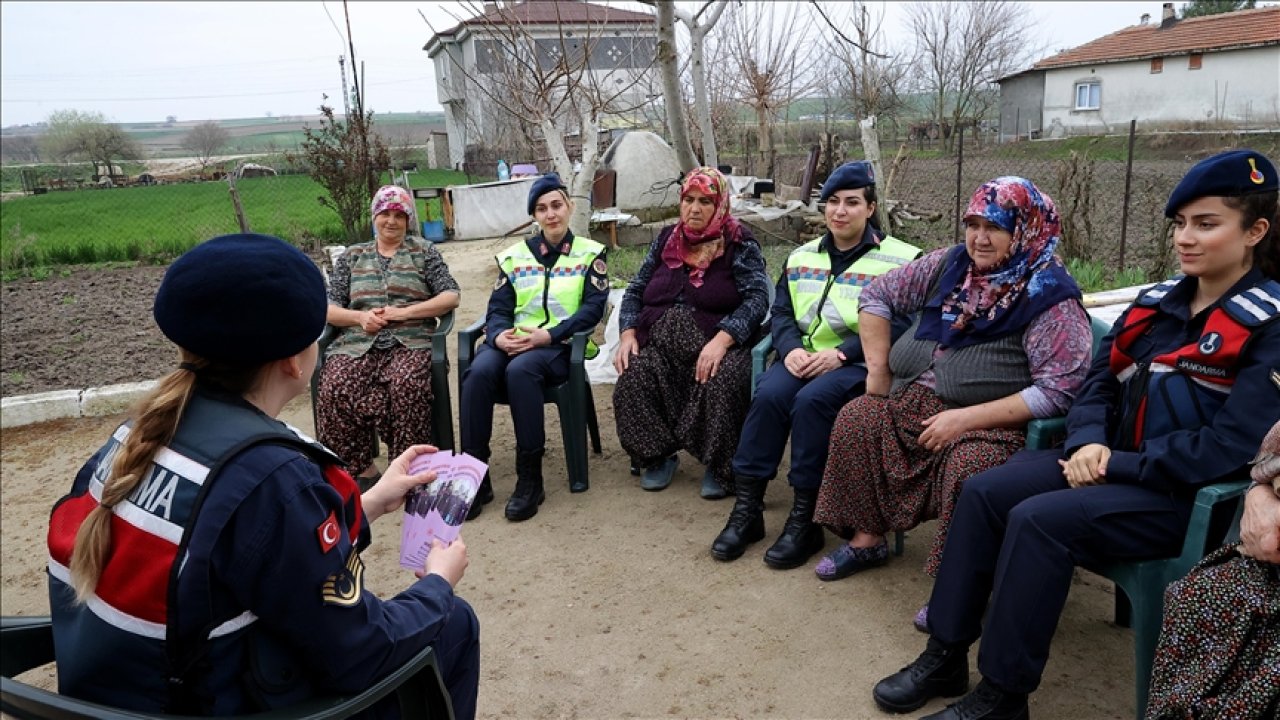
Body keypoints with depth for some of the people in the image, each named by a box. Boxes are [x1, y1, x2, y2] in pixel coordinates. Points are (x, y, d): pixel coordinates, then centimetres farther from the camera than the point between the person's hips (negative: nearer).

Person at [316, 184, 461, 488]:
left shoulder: (423, 251, 17)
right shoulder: (352, 256, 23)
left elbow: (452, 296, 6)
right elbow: (327, 308, 16)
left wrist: (404, 312, -7)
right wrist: (360, 317, -5)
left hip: (410, 342, -2)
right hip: (356, 343, 2)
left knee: (407, 384, -36)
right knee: (334, 389, -30)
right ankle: (362, 469, -15)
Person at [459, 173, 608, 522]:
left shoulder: (590, 253, 10)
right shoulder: (514, 256, 19)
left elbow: (593, 308, -2)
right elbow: (498, 308, 11)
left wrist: (549, 335, -17)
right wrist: (499, 334, -13)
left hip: (561, 345, -3)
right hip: (513, 342, 3)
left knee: (520, 369, -36)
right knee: (479, 371, -31)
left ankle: (530, 479, -27)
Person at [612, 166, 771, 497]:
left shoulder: (740, 243, 2)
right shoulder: (666, 239, 16)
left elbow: (757, 298, -10)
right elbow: (635, 290, 16)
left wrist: (721, 341, -26)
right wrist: (628, 334, -3)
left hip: (716, 345, -3)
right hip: (659, 345, 4)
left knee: (723, 382, -35)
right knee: (632, 378, -26)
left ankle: (720, 467, -11)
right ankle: (656, 457, -3)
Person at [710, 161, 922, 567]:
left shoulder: (899, 260, 1)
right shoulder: (802, 257, 18)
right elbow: (781, 312, 14)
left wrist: (839, 354, -20)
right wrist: (791, 349, -8)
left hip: (859, 363, -4)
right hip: (804, 357, 4)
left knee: (812, 400, -33)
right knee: (768, 394, -27)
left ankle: (804, 520, -21)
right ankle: (746, 509, -17)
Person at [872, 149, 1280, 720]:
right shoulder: (1160, 301, 11)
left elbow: (1229, 447, -19)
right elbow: (1100, 379, 10)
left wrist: (1117, 464, -19)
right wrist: (1089, 442, -10)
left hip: (1192, 494, -7)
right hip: (1112, 461, 7)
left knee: (1040, 520, -28)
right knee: (983, 492, -13)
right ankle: (945, 657, -6)